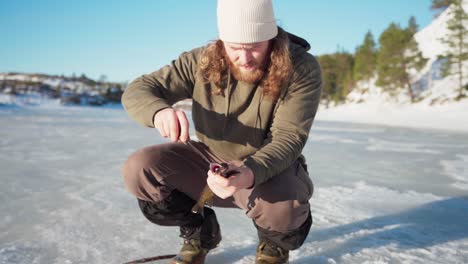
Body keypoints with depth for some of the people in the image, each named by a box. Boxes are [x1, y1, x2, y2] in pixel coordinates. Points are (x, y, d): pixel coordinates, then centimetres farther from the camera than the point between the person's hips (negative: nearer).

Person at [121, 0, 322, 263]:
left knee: (283, 205, -38)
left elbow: (288, 139, -26)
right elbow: (137, 91, -13)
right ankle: (200, 233, 10)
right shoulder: (203, 61, -13)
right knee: (138, 169, -18)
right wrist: (159, 111, -38)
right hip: (210, 161, 3)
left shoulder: (302, 70, -20)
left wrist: (251, 173, -47)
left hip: (272, 169, -2)